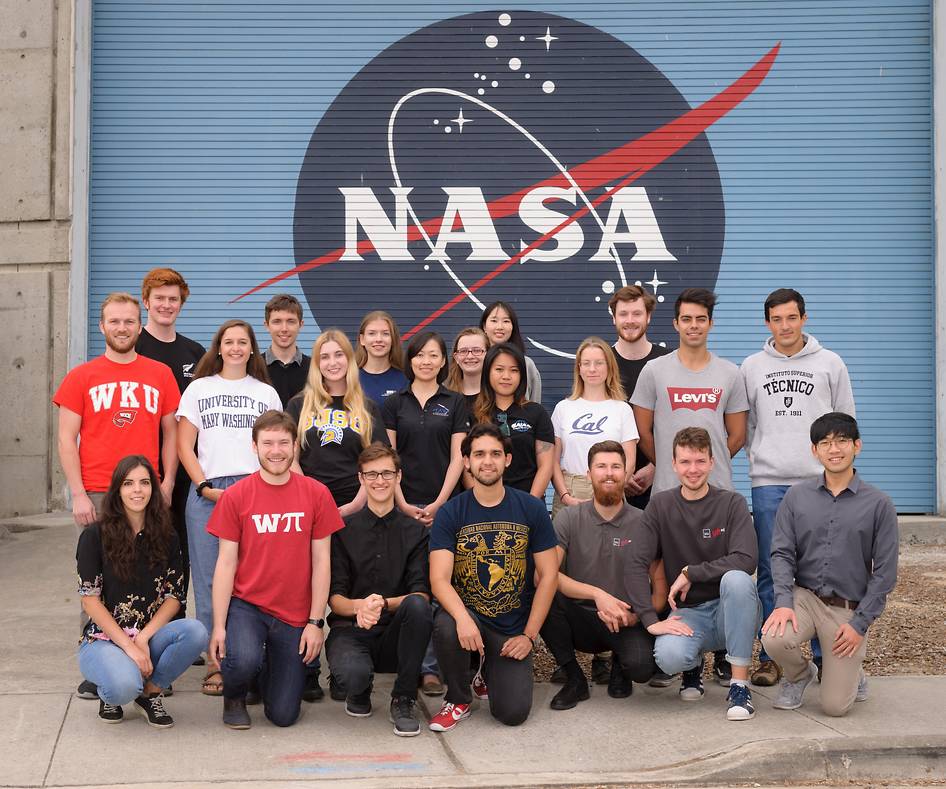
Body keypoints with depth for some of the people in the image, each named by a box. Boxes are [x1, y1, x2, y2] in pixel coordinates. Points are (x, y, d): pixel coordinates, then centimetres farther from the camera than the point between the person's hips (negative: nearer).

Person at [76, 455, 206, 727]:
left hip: (151, 635, 4)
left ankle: (150, 692, -3)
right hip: (104, 639, -3)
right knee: (124, 685, -36)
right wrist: (128, 646, -16)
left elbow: (174, 596, 2)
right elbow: (90, 600, -9)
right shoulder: (95, 536, -4)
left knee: (195, 632, -28)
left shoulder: (166, 538, 6)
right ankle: (108, 694, 4)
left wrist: (143, 638, -14)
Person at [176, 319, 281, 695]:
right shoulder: (199, 389, 13)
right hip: (208, 491, 0)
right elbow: (184, 445, 7)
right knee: (209, 578, -1)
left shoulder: (267, 393, 16)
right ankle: (215, 660, 4)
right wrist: (205, 487, -5)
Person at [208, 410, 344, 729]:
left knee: (284, 716, 1)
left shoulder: (317, 494, -2)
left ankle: (271, 669, 36)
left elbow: (321, 561, 0)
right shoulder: (235, 496, -5)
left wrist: (316, 622, -5)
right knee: (244, 660, -33)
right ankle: (234, 697, 4)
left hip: (294, 615, 1)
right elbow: (226, 563, -4)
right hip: (245, 605, -1)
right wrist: (219, 626, -9)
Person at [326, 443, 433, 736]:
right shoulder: (344, 530, 4)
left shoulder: (416, 532, 6)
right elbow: (334, 597, 0)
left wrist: (384, 604, -25)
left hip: (394, 635, 1)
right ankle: (359, 691, 7)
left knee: (417, 606, -33)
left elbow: (422, 594, -4)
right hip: (350, 630, -1)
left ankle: (403, 700, -13)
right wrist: (358, 606, -24)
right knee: (353, 673, -36)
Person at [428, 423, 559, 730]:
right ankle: (458, 700, -6)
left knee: (513, 713, -15)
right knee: (446, 626, -36)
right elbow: (440, 579, -13)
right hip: (468, 613, -1)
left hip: (514, 628, 1)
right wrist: (463, 618, -33)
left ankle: (492, 669, 23)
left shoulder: (532, 509, -1)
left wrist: (529, 635, -6)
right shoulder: (450, 513, -4)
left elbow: (548, 575, 1)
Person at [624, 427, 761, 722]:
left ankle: (740, 686, -23)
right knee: (669, 656, -32)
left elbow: (746, 560, -18)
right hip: (688, 612, 1)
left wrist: (690, 573, -19)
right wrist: (651, 620, -19)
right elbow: (636, 566, -7)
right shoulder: (660, 505, 1)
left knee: (736, 578, -35)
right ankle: (693, 665, 10)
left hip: (731, 610, -1)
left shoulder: (732, 503, -4)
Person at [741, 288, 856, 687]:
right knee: (770, 572, 1)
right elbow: (744, 425, 15)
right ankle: (772, 656, 9)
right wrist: (760, 456, 4)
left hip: (820, 482, -1)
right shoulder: (751, 367, 10)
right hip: (768, 482, 1)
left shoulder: (830, 363, 8)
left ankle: (826, 656, 10)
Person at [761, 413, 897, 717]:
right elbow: (782, 553, 0)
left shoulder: (878, 504, -3)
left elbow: (884, 573, -3)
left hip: (850, 609, -1)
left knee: (835, 706, -8)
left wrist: (859, 623, -9)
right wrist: (784, 602, -16)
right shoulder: (797, 496, 3)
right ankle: (799, 675, 6)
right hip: (805, 597, 2)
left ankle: (852, 674, 30)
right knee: (774, 639, -31)